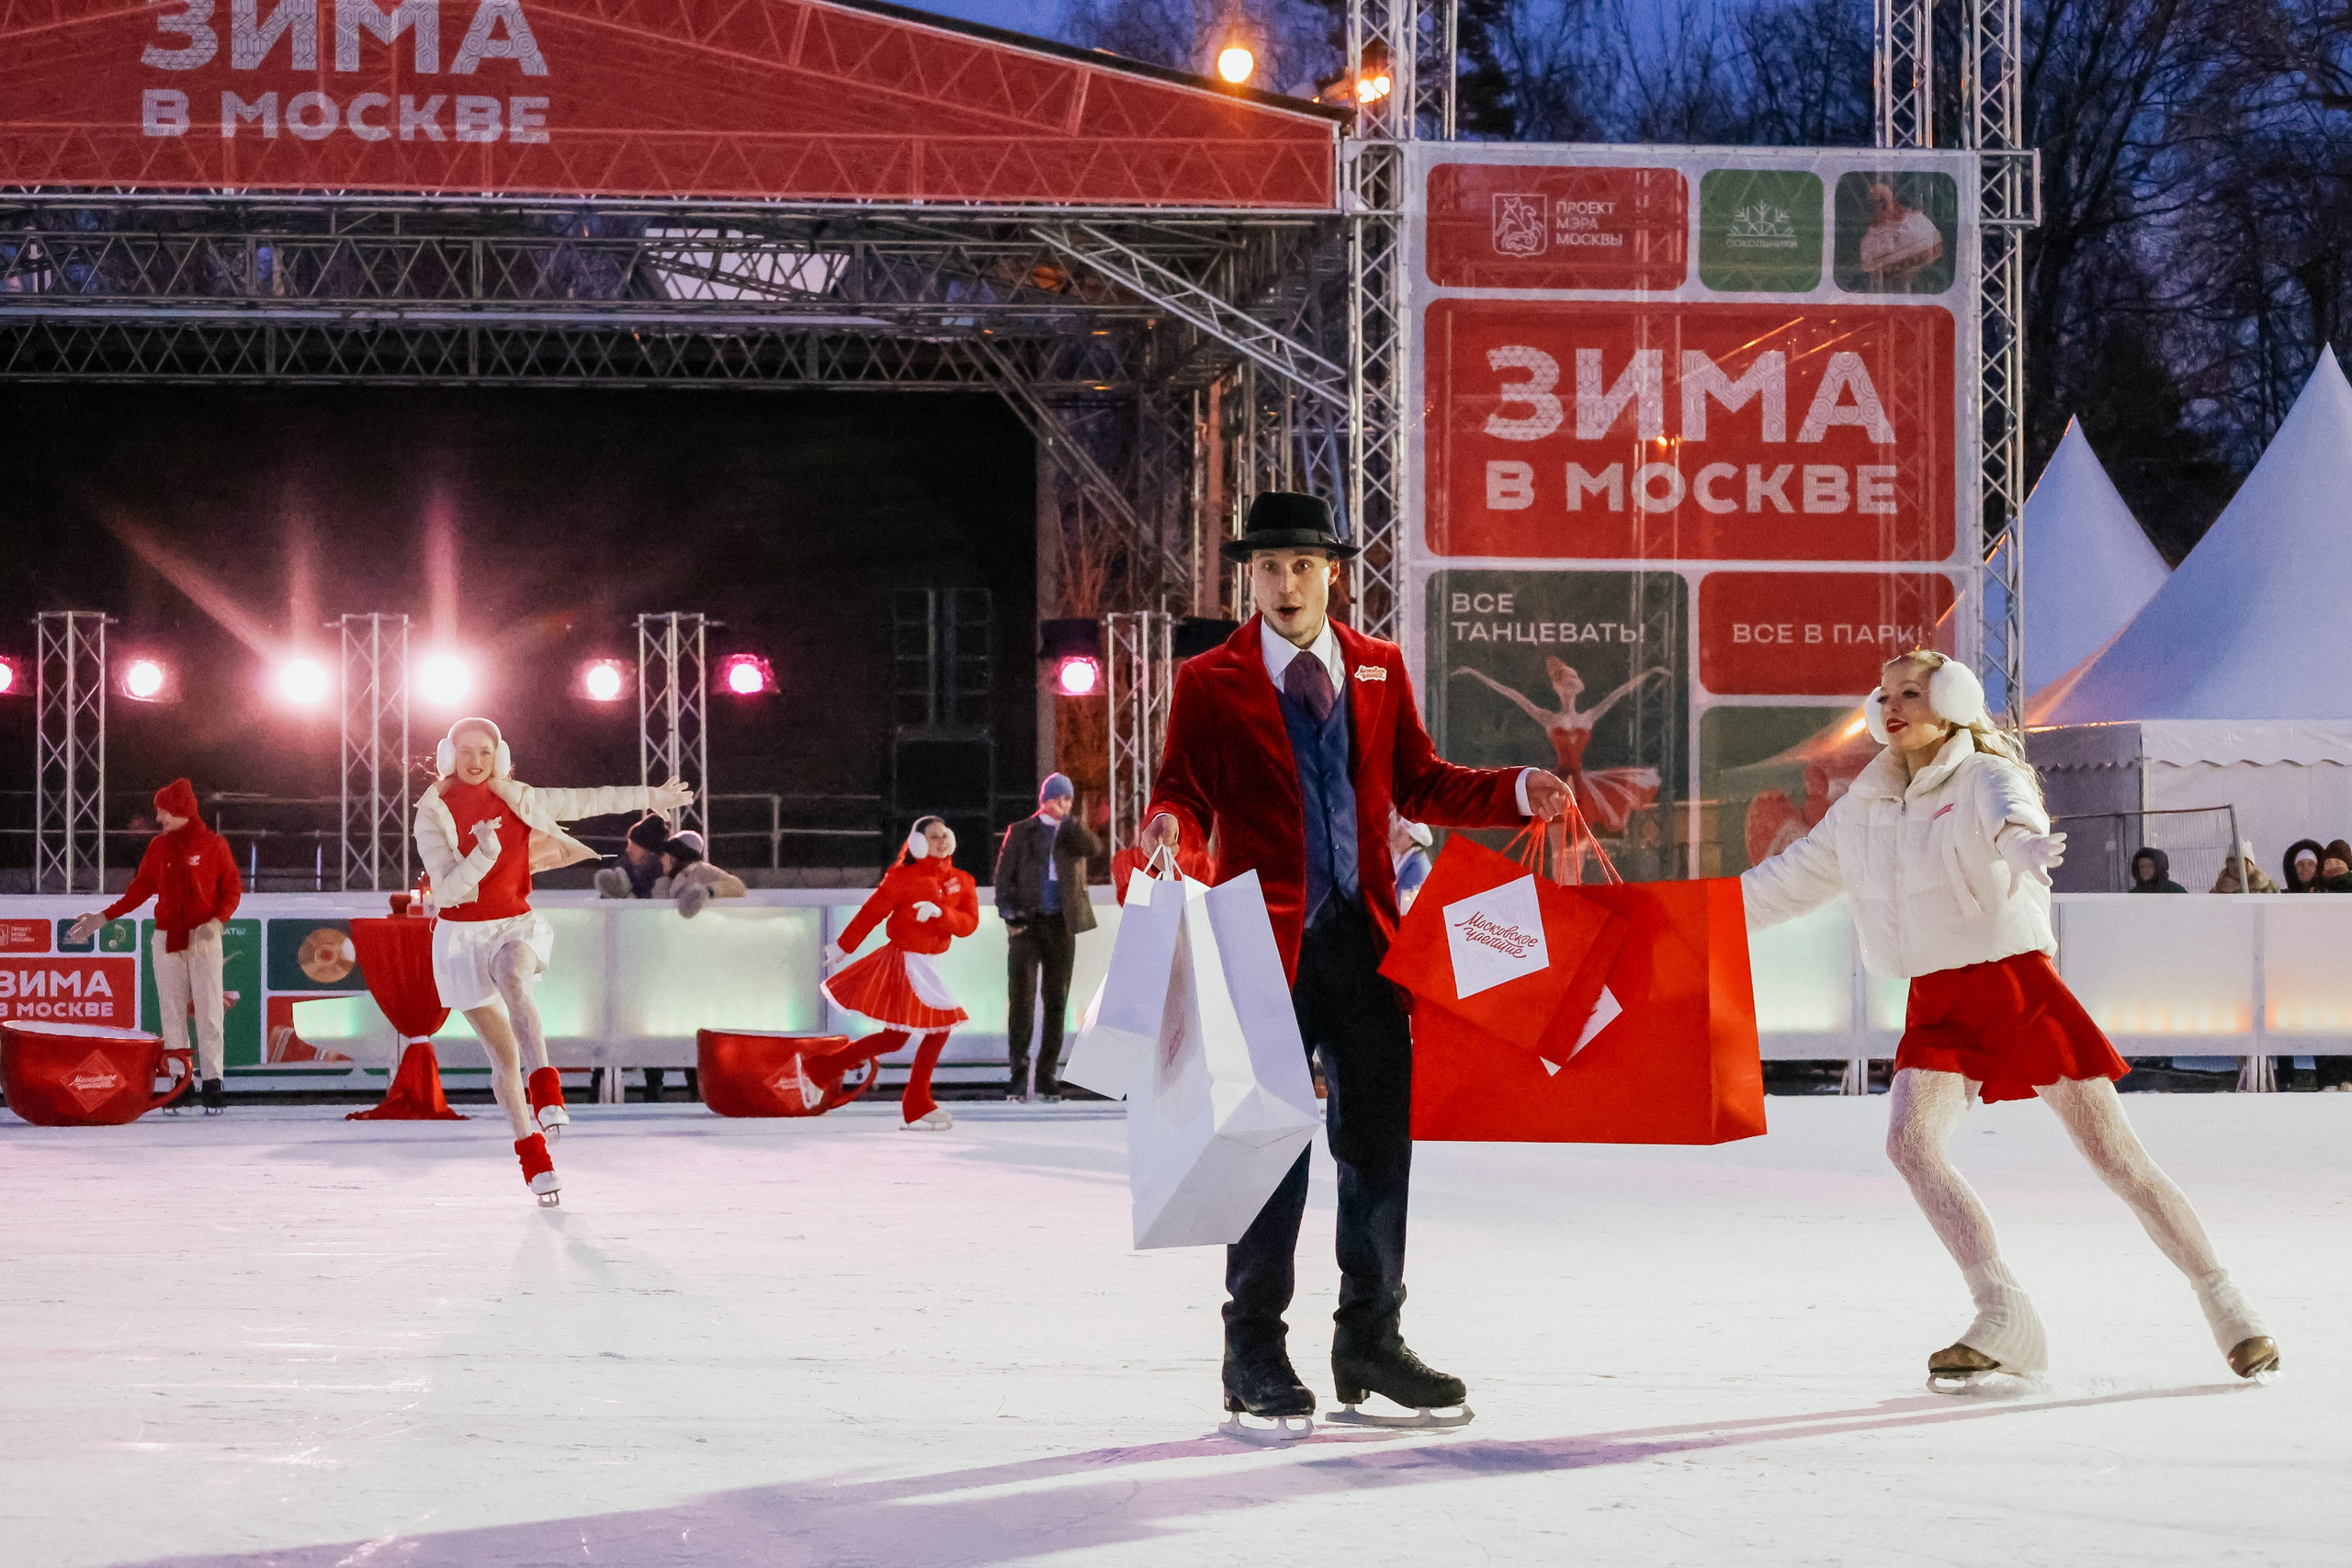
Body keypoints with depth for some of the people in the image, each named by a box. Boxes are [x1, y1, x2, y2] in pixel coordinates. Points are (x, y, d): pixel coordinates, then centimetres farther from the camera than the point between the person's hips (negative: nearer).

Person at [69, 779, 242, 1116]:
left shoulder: (213, 845, -2)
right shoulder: (158, 847, 8)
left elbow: (232, 889, -1)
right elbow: (140, 889, 11)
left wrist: (218, 921, -17)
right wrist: (103, 917, 5)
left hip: (204, 939, -4)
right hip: (167, 940, 4)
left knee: (208, 1011, -8)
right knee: (172, 1013, 2)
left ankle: (212, 1084, -8)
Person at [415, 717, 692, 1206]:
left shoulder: (517, 802, 1)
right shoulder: (433, 815, -7)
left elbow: (584, 801, 13)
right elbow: (447, 890, -16)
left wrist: (649, 797, 19)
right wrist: (483, 854, -33)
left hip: (515, 926, 1)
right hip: (463, 936, -1)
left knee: (512, 977, -38)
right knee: (504, 1056, -2)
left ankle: (545, 1085, -41)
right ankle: (532, 1152, 11)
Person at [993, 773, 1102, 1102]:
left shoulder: (1074, 833, 11)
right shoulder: (1020, 832, 8)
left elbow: (1094, 849, -11)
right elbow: (1004, 876, 6)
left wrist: (1066, 819, -13)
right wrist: (1009, 915, -6)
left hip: (1061, 925, 1)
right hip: (1027, 923, -1)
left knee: (1056, 1000, 3)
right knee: (1021, 995, -9)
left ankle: (1048, 1075, 8)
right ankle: (1019, 1071, -5)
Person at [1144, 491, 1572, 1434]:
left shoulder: (1379, 670, 13)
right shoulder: (1210, 684, 2)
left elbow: (1418, 786, 14)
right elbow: (1185, 793, -4)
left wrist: (1519, 792, 1)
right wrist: (1170, 825, -27)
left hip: (1362, 936, 4)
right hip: (1267, 940, -4)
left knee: (1382, 1139, 6)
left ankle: (1370, 1342, 18)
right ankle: (1254, 1355, 9)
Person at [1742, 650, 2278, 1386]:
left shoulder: (1985, 778, -8)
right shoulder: (1864, 808, 10)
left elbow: (2011, 816, -32)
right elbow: (1796, 876, 22)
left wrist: (2024, 841, -57)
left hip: (2017, 984, -5)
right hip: (1938, 1002, 5)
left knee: (2115, 1155, -4)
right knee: (1911, 1140, -21)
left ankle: (2226, 1306, 11)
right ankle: (2005, 1320, -17)